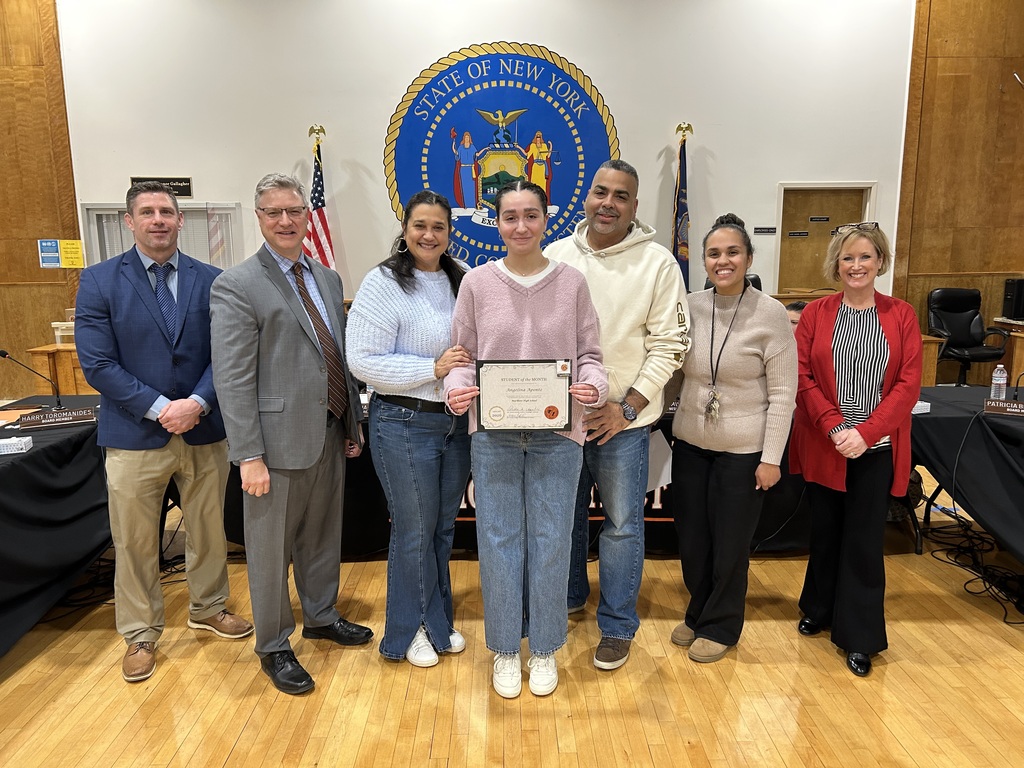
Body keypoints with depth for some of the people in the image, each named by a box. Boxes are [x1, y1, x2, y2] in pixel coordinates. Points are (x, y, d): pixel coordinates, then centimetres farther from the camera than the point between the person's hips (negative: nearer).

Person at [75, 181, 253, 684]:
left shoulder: (211, 280, 2)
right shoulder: (99, 281, -2)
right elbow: (97, 364, -8)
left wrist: (197, 403, -16)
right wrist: (160, 408, -16)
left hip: (205, 430, 2)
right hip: (133, 435, -1)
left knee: (208, 530, 16)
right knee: (135, 543, 10)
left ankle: (208, 608, 38)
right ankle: (140, 635, 29)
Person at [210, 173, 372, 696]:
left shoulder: (328, 279, 11)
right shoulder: (236, 286, -10)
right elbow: (232, 379, -15)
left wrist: (353, 423, 13)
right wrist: (250, 456, -18)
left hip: (330, 435, 6)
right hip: (280, 441, -6)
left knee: (323, 535, 21)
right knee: (271, 548, 9)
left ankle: (321, 616, 43)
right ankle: (273, 647, 28)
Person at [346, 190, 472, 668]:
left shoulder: (461, 281, 7)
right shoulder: (384, 283, -12)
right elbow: (363, 361, -17)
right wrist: (433, 369, -23)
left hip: (457, 422, 6)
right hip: (405, 425, -6)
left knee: (444, 526, 18)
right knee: (415, 531, 7)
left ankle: (439, 620, 38)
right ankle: (412, 629, 29)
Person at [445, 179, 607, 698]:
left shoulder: (571, 283, 1)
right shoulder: (477, 283, 1)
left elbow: (588, 354, 5)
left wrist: (593, 385, -16)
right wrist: (456, 388, -16)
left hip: (557, 433, 0)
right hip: (494, 434, 0)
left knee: (551, 543, 8)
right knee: (498, 542, 8)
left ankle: (544, 650, 30)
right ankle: (505, 650, 29)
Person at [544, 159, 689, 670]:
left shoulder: (658, 264, -6)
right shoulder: (555, 255, 3)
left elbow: (668, 345, -8)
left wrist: (627, 406, -13)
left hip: (623, 418, -3)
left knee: (622, 526, 6)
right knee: (566, 514, 19)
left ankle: (617, 626, 23)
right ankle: (570, 596, 42)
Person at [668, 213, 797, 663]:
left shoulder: (771, 314, -11)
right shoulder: (690, 307, 0)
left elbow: (782, 393, -10)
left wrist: (771, 458, -12)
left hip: (743, 450, -4)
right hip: (691, 443, 4)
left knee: (730, 544, 10)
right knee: (691, 538, 15)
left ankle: (720, 627, 32)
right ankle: (697, 615, 38)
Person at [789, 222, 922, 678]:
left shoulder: (901, 316, 1)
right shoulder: (816, 314, 2)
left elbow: (908, 384, -5)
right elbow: (802, 377, -5)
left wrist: (865, 433, -16)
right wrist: (835, 426, -16)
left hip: (876, 450, -1)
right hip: (822, 447, 1)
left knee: (864, 541, 5)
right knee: (824, 532, 14)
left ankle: (859, 636, 19)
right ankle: (820, 609, 36)